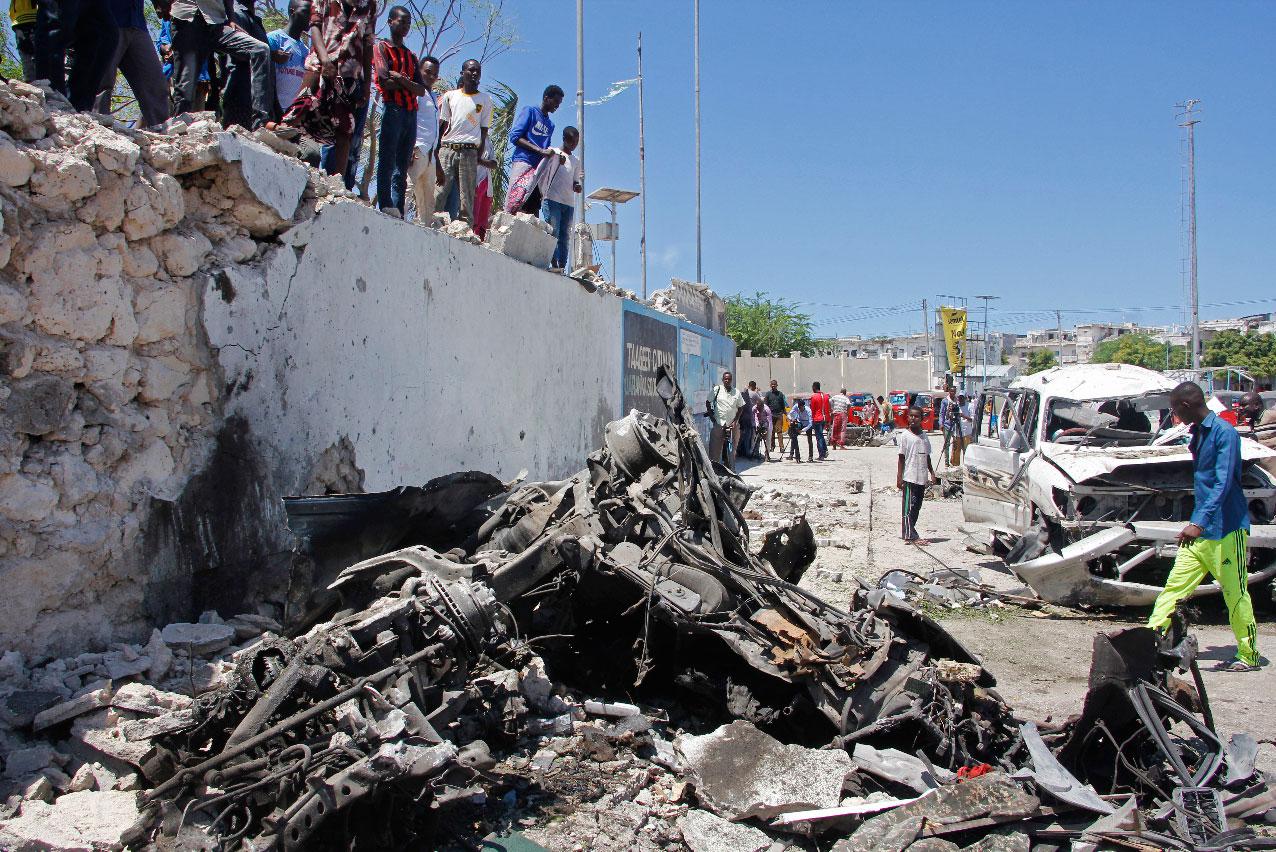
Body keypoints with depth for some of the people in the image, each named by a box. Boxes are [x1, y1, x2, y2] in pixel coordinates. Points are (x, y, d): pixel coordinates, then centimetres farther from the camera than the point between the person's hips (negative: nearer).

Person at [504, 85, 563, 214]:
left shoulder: (550, 125, 26)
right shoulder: (530, 111, 6)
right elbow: (515, 137, -5)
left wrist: (556, 157, 4)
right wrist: (541, 150, -13)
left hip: (539, 168, 7)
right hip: (523, 163, -7)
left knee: (532, 211, -2)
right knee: (513, 207, -20)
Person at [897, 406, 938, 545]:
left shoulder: (924, 436, 13)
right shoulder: (904, 435, -4)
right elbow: (901, 458, -6)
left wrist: (932, 473, 13)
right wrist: (899, 477, -11)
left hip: (922, 478, 7)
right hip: (909, 477, -7)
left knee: (917, 507, 9)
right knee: (909, 506, -6)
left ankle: (907, 533, 16)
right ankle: (911, 536, -6)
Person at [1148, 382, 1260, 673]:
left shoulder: (1224, 432, -16)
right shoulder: (1199, 433, 13)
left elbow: (1223, 482, -26)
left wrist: (1199, 522, -35)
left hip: (1226, 530, -9)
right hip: (1200, 529, 9)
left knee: (1235, 594, 1)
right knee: (1174, 586, 4)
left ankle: (1249, 656, 12)